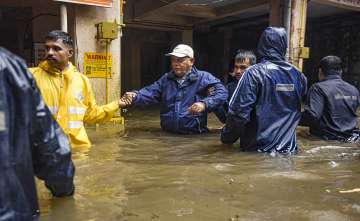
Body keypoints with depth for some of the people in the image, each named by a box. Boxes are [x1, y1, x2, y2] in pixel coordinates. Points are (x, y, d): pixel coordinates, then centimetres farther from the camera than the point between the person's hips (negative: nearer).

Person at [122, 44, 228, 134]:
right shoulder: (166, 79, 17)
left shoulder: (203, 77, 2)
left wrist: (204, 104, -25)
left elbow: (221, 92, -8)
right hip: (167, 133, 3)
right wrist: (135, 96, -12)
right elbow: (150, 92, 8)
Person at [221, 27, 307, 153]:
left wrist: (227, 138, -4)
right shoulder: (298, 76, 2)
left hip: (259, 149, -4)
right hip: (288, 149, 4)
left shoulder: (254, 73, -14)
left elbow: (239, 112, -18)